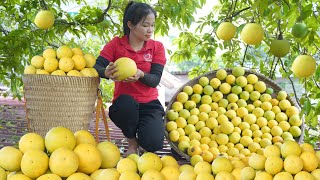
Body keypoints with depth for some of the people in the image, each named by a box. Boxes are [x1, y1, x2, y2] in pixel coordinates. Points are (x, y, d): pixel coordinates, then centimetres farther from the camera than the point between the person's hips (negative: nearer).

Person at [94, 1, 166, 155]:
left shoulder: (157, 47, 1)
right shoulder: (115, 44, -1)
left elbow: (155, 80, -9)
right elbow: (96, 67, -13)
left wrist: (141, 75, -32)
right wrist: (107, 72, -38)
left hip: (149, 104, 1)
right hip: (124, 105, 0)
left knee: (154, 143, -25)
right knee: (126, 102, -38)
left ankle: (141, 142, 16)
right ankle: (132, 142, -6)